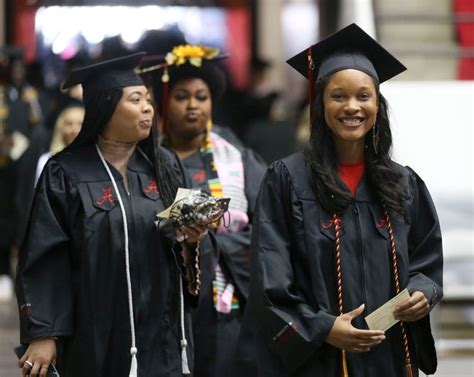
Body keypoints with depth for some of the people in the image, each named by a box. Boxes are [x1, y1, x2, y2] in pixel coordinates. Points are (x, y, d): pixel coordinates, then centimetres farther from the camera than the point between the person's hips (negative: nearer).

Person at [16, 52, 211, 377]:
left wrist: (191, 238, -10)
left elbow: (189, 237, 13)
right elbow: (45, 260, -7)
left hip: (163, 333, 4)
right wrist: (43, 334, -13)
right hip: (100, 336, -4)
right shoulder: (65, 174, -5)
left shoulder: (165, 166, 8)